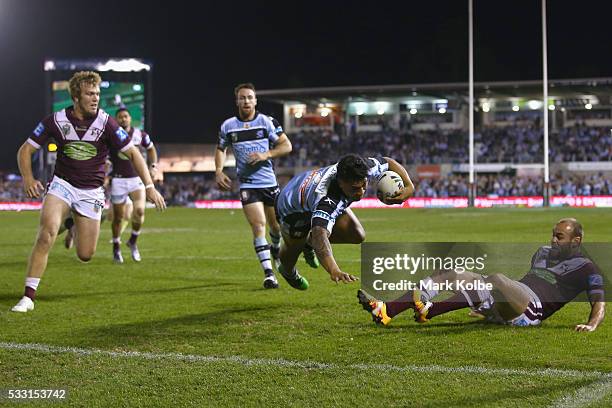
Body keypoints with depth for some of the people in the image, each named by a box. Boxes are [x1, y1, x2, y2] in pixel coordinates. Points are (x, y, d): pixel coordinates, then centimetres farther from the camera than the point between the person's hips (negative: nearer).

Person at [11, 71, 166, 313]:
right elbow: (25, 150, -1)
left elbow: (133, 153, -6)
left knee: (85, 256, 0)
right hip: (62, 184, -1)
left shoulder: (105, 123, -12)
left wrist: (149, 187, -14)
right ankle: (29, 297, -23)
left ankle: (75, 223, 37)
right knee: (47, 232, -27)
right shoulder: (56, 121, -9)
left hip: (91, 192, 1)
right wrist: (28, 179, -17)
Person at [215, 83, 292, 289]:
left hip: (270, 182, 1)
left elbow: (286, 146, -2)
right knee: (258, 226, -14)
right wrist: (219, 172, 5)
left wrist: (266, 155, -17)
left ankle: (276, 249, 48)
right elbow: (221, 149, 20)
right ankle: (268, 273, -14)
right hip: (247, 185, -1)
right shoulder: (228, 126, 2)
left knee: (277, 226, 13)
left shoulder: (267, 121, -3)